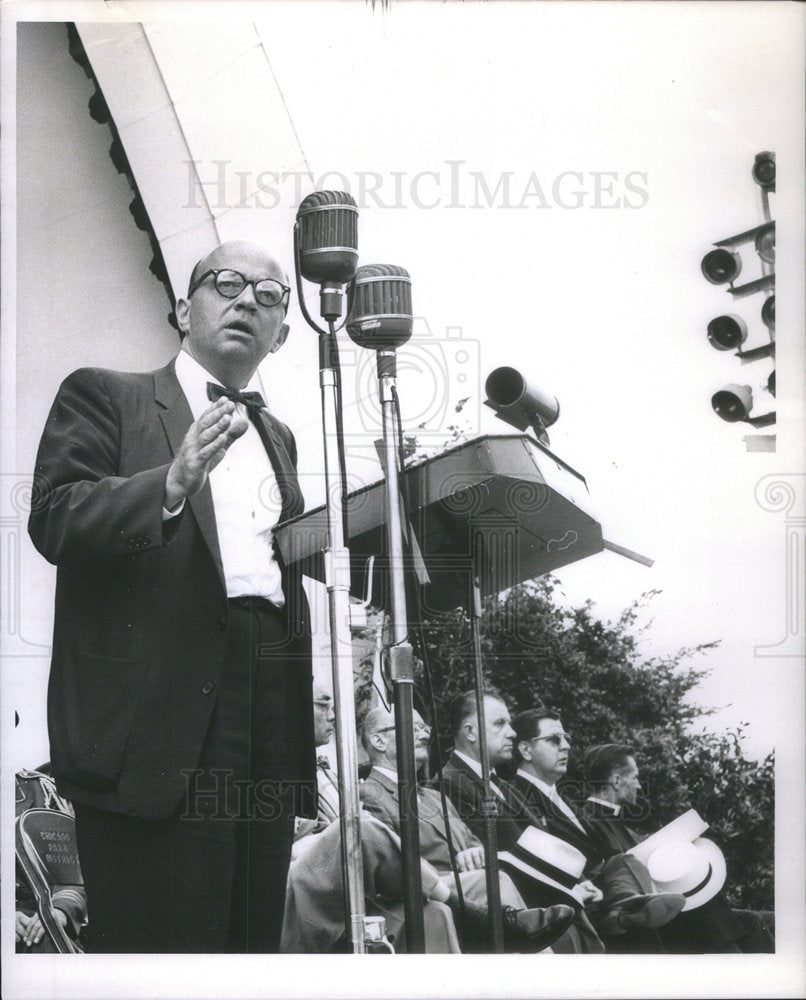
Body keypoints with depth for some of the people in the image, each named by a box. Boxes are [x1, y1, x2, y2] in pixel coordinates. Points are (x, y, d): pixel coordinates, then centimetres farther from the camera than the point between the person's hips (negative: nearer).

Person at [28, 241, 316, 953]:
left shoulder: (277, 437, 27)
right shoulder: (104, 397, 7)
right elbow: (54, 519, -9)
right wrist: (172, 483, -23)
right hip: (159, 724, -6)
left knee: (256, 941, 6)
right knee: (164, 948, -9)